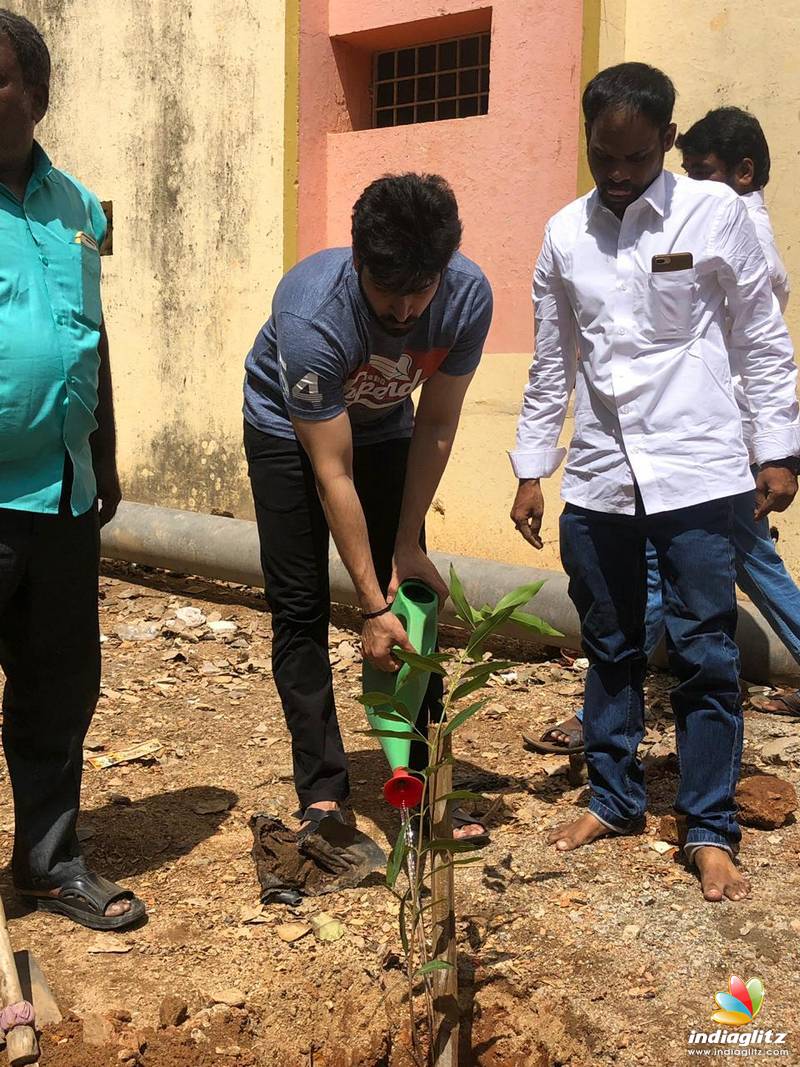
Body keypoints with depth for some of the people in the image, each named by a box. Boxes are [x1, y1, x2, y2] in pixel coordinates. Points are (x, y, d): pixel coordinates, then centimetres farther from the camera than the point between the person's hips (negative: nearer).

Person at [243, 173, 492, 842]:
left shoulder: (468, 295, -29)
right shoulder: (313, 315, -39)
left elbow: (435, 424, -16)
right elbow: (333, 474, -33)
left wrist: (408, 542, -15)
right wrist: (371, 605, -30)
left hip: (383, 428, 3)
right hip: (289, 429, -3)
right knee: (300, 610, -7)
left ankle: (422, 784, 4)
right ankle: (322, 797, 0)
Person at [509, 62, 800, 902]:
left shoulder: (714, 213, -2)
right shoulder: (565, 234, 7)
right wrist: (530, 470, 12)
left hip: (693, 472, -3)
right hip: (597, 478, 4)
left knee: (705, 656, 0)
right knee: (610, 650, 13)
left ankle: (710, 831, 11)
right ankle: (613, 799, 28)